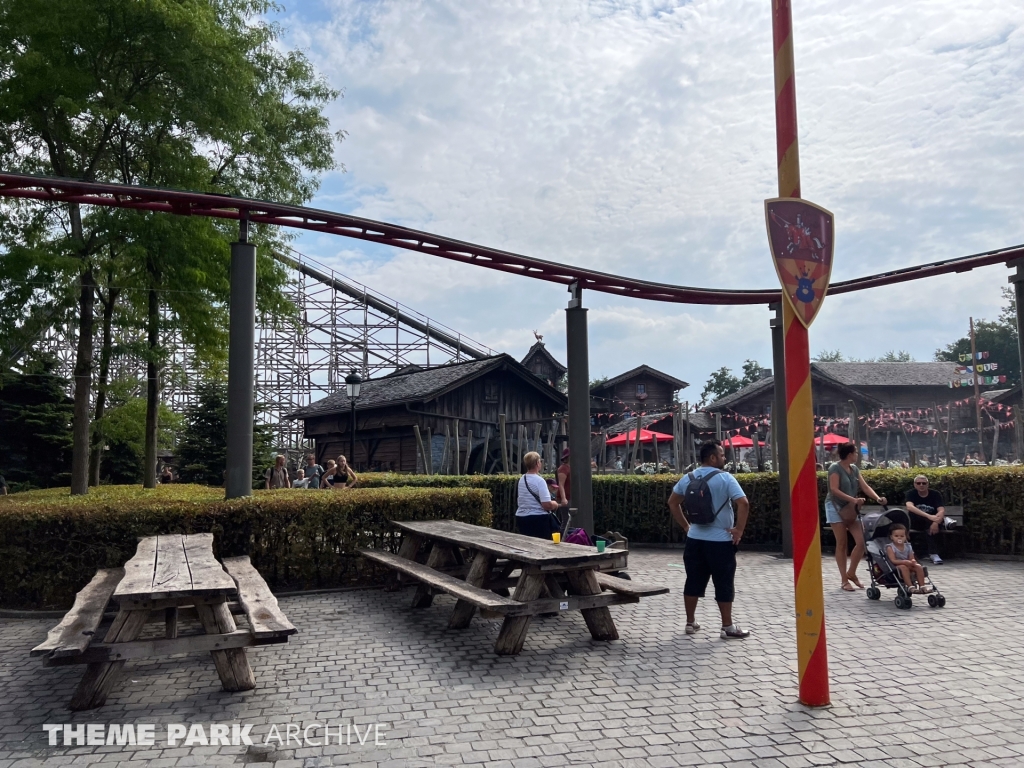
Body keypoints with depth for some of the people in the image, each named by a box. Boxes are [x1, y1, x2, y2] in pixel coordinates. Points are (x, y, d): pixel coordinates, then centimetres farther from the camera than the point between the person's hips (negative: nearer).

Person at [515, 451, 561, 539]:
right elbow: (547, 505, -22)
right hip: (538, 519, -7)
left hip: (521, 518, 7)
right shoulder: (539, 480, -16)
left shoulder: (521, 479, 6)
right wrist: (555, 504, 0)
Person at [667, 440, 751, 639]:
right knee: (724, 584, 4)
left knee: (693, 581, 12)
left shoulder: (688, 478, 6)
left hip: (695, 539, 6)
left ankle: (690, 623, 20)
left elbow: (672, 503, 15)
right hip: (720, 541, -5)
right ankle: (728, 627, 10)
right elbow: (743, 504, -22)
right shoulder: (725, 478, -12)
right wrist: (739, 530, -13)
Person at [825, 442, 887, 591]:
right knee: (841, 544, -2)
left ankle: (851, 573, 16)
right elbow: (834, 489, -22)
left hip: (851, 509, 7)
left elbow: (865, 486, 3)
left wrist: (877, 498, -14)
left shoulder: (854, 468, 10)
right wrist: (853, 499, -31)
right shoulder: (835, 468, -13)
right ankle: (844, 580, 5)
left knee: (861, 542, -2)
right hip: (836, 507, -7)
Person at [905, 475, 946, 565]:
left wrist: (936, 522, -44)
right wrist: (928, 516, -45)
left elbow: (941, 511, -22)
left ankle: (934, 554, -33)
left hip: (931, 523, 0)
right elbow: (909, 507, -30)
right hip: (916, 523, 0)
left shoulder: (935, 494, -6)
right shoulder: (911, 494, -8)